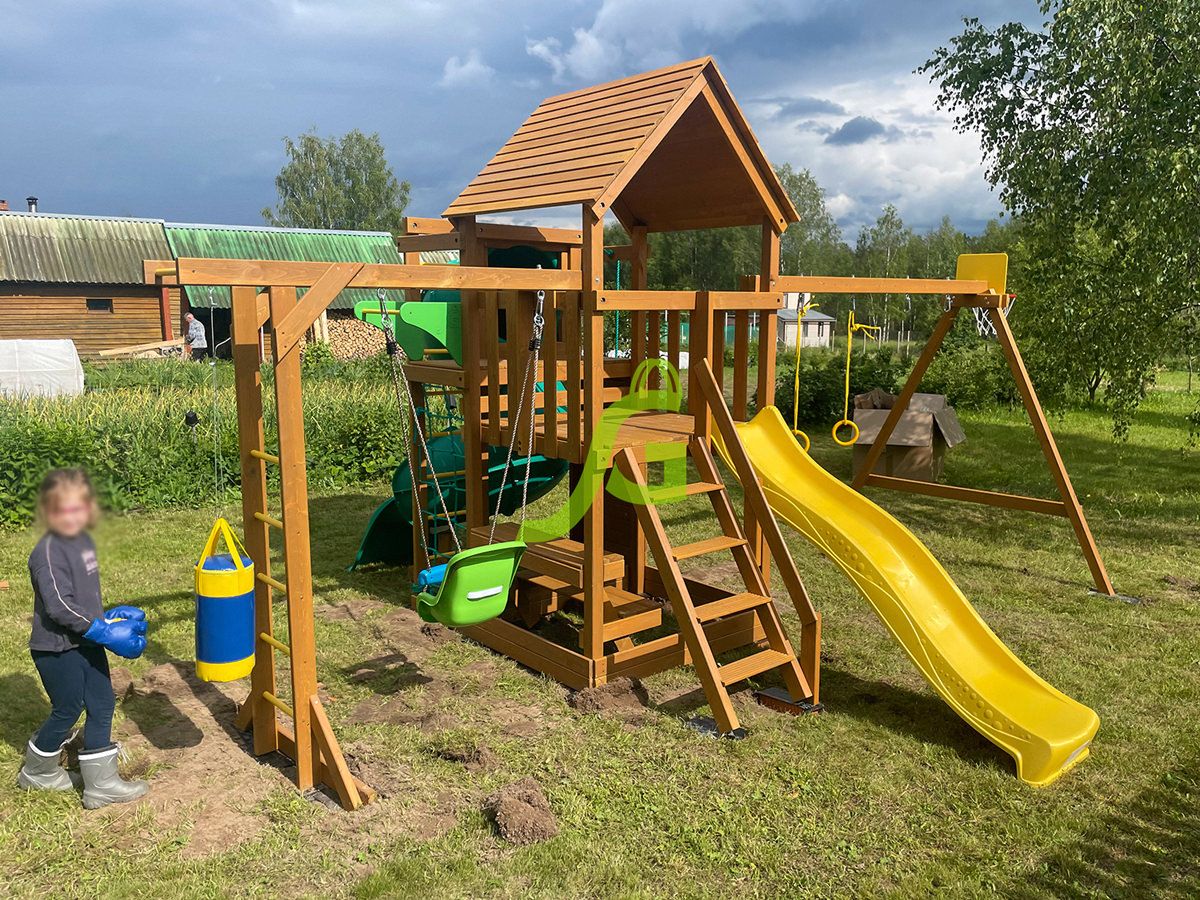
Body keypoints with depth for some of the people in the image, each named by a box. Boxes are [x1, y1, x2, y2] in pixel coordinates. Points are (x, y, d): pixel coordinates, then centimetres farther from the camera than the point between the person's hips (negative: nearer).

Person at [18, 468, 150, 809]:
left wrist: (104, 618, 11)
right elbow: (60, 606, -26)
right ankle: (38, 771, 35)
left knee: (102, 704, 9)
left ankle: (101, 783, 19)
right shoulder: (47, 553, -21)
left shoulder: (84, 541, 6)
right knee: (67, 710, 8)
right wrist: (102, 630, -24)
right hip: (57, 648, -8)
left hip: (86, 641, 8)